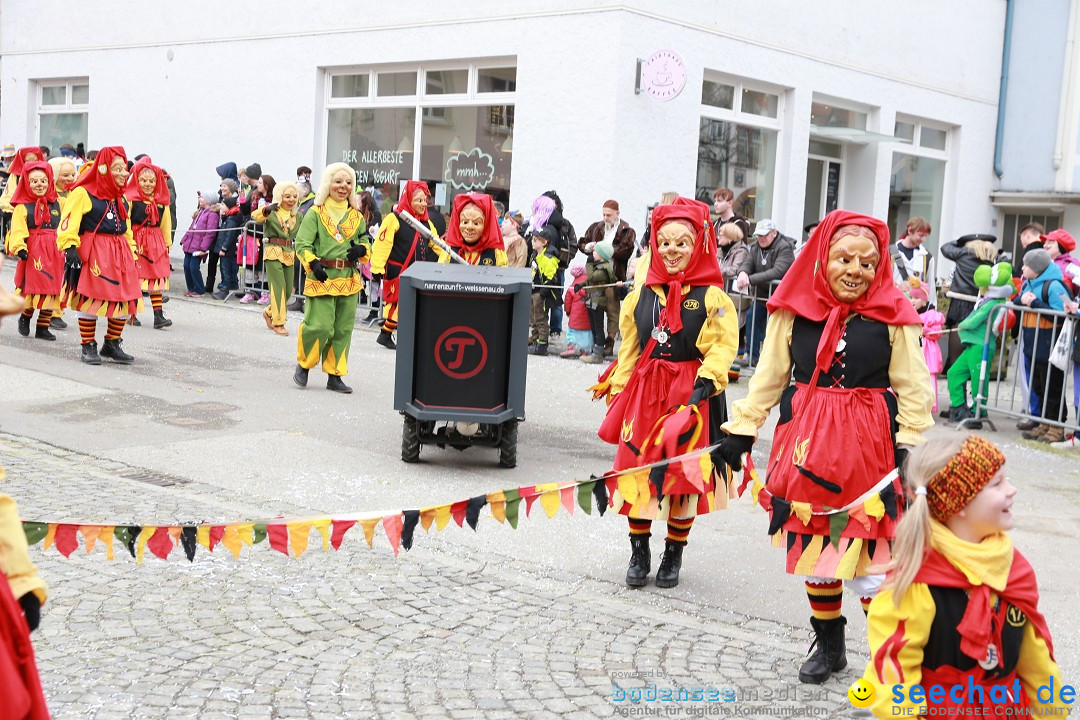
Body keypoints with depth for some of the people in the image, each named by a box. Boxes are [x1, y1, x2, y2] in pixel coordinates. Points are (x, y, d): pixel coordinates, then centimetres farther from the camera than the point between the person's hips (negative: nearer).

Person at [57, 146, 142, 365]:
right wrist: (70, 247, -24)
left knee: (126, 301, 4)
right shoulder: (83, 193, -7)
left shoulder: (122, 199, 17)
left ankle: (112, 344, 20)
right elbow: (68, 223, -14)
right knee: (90, 298, -2)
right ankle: (88, 346, 11)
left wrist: (132, 255, 22)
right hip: (92, 253, -6)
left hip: (120, 253, 7)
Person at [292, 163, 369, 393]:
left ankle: (334, 375, 17)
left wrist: (361, 249, 0)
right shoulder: (315, 213, -1)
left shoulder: (356, 216, 14)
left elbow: (365, 240, 24)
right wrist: (313, 263, -22)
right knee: (319, 325, -12)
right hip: (322, 277, -5)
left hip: (349, 279, 5)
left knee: (343, 329, 6)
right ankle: (303, 365, 13)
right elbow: (301, 244, -5)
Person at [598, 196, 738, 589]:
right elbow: (629, 350, 12)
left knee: (684, 476, 5)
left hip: (690, 397, -3)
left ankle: (673, 555, 23)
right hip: (644, 392, 3)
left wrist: (702, 386, -24)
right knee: (636, 470, 4)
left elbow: (721, 349, -11)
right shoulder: (641, 294, 7)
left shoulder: (712, 297, -5)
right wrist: (619, 394, 9)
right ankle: (639, 552, 21)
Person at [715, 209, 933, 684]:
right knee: (812, 548, 12)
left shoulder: (893, 315, -4)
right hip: (807, 441, 3)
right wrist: (740, 431, 4)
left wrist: (911, 448, -9)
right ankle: (828, 646, 30)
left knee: (870, 556, -6)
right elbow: (769, 377, 7)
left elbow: (913, 389, -2)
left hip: (868, 446, -3)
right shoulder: (794, 310, 1)